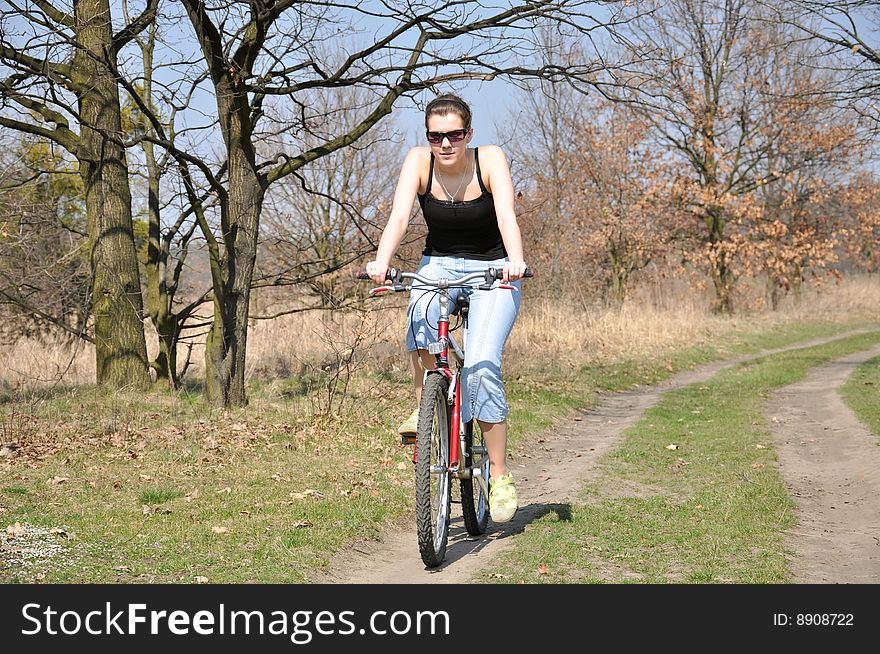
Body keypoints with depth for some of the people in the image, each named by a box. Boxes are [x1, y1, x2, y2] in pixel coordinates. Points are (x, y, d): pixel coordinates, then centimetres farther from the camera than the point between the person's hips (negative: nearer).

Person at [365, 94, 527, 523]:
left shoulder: (490, 159, -17)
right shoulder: (419, 161, -12)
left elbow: (506, 215, -31)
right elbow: (399, 215, -26)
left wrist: (515, 261, -51)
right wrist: (381, 261, -44)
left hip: (492, 270, -2)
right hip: (440, 266, 2)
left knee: (482, 366, -21)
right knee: (421, 310, -36)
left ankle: (500, 477, -9)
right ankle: (424, 406, -15)